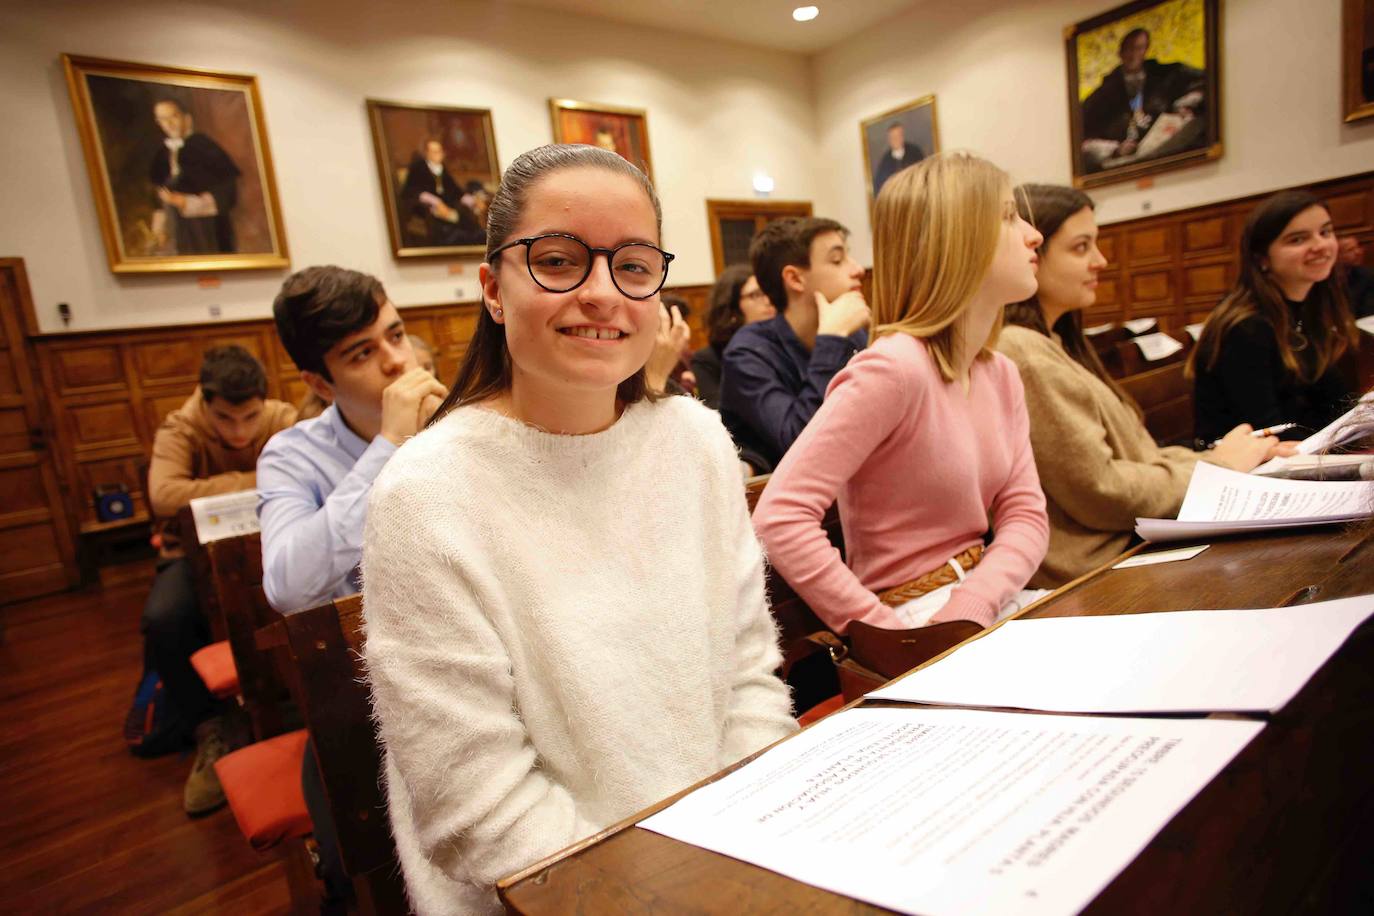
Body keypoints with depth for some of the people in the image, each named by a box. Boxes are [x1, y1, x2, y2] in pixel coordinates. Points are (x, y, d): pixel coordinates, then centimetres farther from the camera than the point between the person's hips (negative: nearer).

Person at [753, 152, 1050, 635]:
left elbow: (1025, 513, 1)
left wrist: (968, 610, -17)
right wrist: (893, 640, -25)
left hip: (985, 600, 7)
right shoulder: (894, 368, -22)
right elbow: (780, 520, -27)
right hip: (913, 615, -7)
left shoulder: (1001, 375, 5)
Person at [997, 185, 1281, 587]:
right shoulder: (1021, 355, -20)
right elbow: (1100, 493, -19)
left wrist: (1214, 458, 1)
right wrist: (1218, 467, -5)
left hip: (1128, 541, 9)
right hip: (1096, 569, -9)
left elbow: (1122, 451, 15)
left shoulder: (1052, 342, 14)